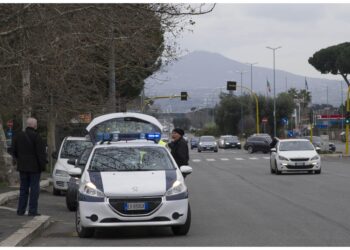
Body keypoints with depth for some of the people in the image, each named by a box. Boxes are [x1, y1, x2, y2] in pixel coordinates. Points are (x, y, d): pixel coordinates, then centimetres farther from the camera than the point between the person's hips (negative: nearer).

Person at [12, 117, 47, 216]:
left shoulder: (18, 136, 6)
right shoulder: (36, 137, -15)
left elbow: (14, 152, 14)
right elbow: (41, 153, -16)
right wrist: (42, 165, -9)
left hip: (22, 167, 6)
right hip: (34, 167, -6)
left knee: (23, 189, 13)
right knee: (34, 189, 0)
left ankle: (21, 210, 11)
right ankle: (32, 211, -2)